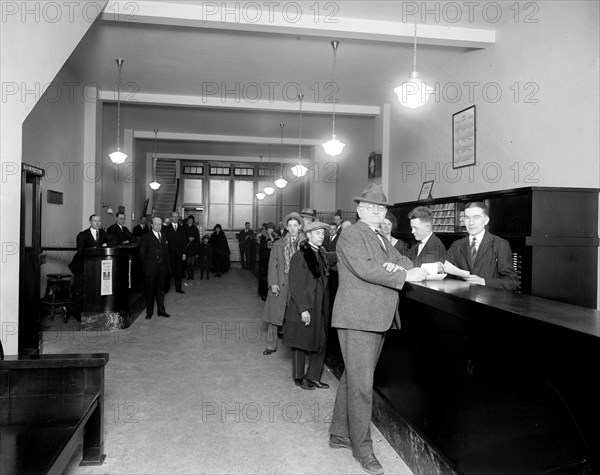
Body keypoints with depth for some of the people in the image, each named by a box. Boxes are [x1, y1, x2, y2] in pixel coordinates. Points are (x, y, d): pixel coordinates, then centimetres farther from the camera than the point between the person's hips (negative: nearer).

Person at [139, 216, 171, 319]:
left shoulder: (164, 236, 12)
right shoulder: (146, 237, -2)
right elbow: (142, 253, -2)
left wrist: (168, 266, 8)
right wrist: (146, 265, -6)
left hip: (162, 268, 4)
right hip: (151, 268, -4)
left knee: (161, 290, 11)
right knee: (150, 290, 4)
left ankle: (161, 311, 20)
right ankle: (149, 312, 13)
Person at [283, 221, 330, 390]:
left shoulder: (321, 254, 11)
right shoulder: (299, 256, -12)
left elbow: (324, 282, 13)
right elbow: (296, 286, -14)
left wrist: (325, 305, 9)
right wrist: (303, 309, -18)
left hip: (320, 308, 7)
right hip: (304, 308, -7)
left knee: (321, 343, 10)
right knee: (301, 343, 6)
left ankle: (313, 377, 23)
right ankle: (299, 378, 22)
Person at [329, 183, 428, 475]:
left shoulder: (383, 240, 20)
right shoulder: (350, 235, -8)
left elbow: (402, 261, 15)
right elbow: (365, 269, -20)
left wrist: (395, 265, -9)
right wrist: (405, 276, -18)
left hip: (377, 320, 9)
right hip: (357, 319, -9)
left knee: (352, 380, 17)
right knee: (361, 385, -3)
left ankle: (339, 435, 30)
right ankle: (362, 448, 11)